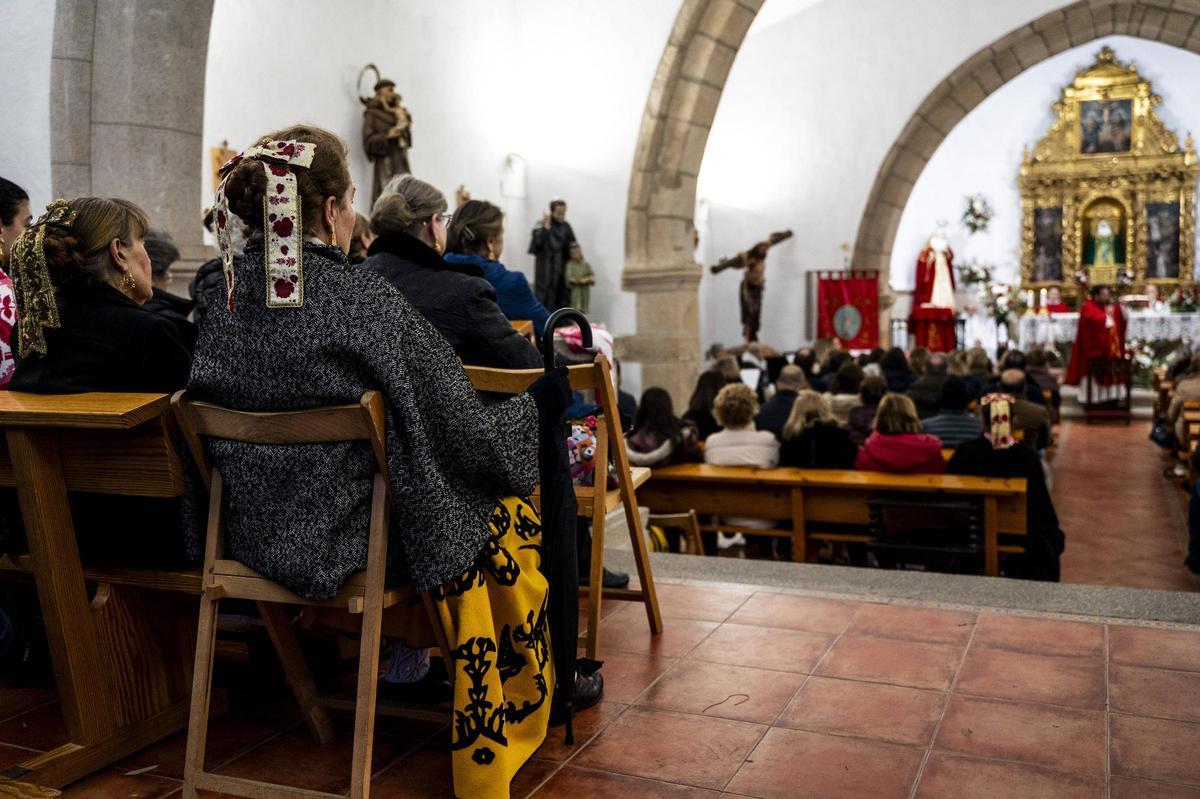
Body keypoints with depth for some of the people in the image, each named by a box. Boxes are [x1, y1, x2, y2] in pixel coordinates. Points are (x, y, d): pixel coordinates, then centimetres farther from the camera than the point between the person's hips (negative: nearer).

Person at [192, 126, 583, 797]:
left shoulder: (226, 297, -2)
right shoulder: (367, 300, -22)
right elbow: (467, 435, -19)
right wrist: (543, 401, 0)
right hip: (354, 541, -7)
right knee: (511, 512, 18)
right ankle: (525, 702, 33)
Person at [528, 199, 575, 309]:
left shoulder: (566, 226, 8)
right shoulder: (541, 225, -8)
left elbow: (572, 246, 15)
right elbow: (537, 243, -22)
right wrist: (546, 227, -24)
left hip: (562, 268, 5)